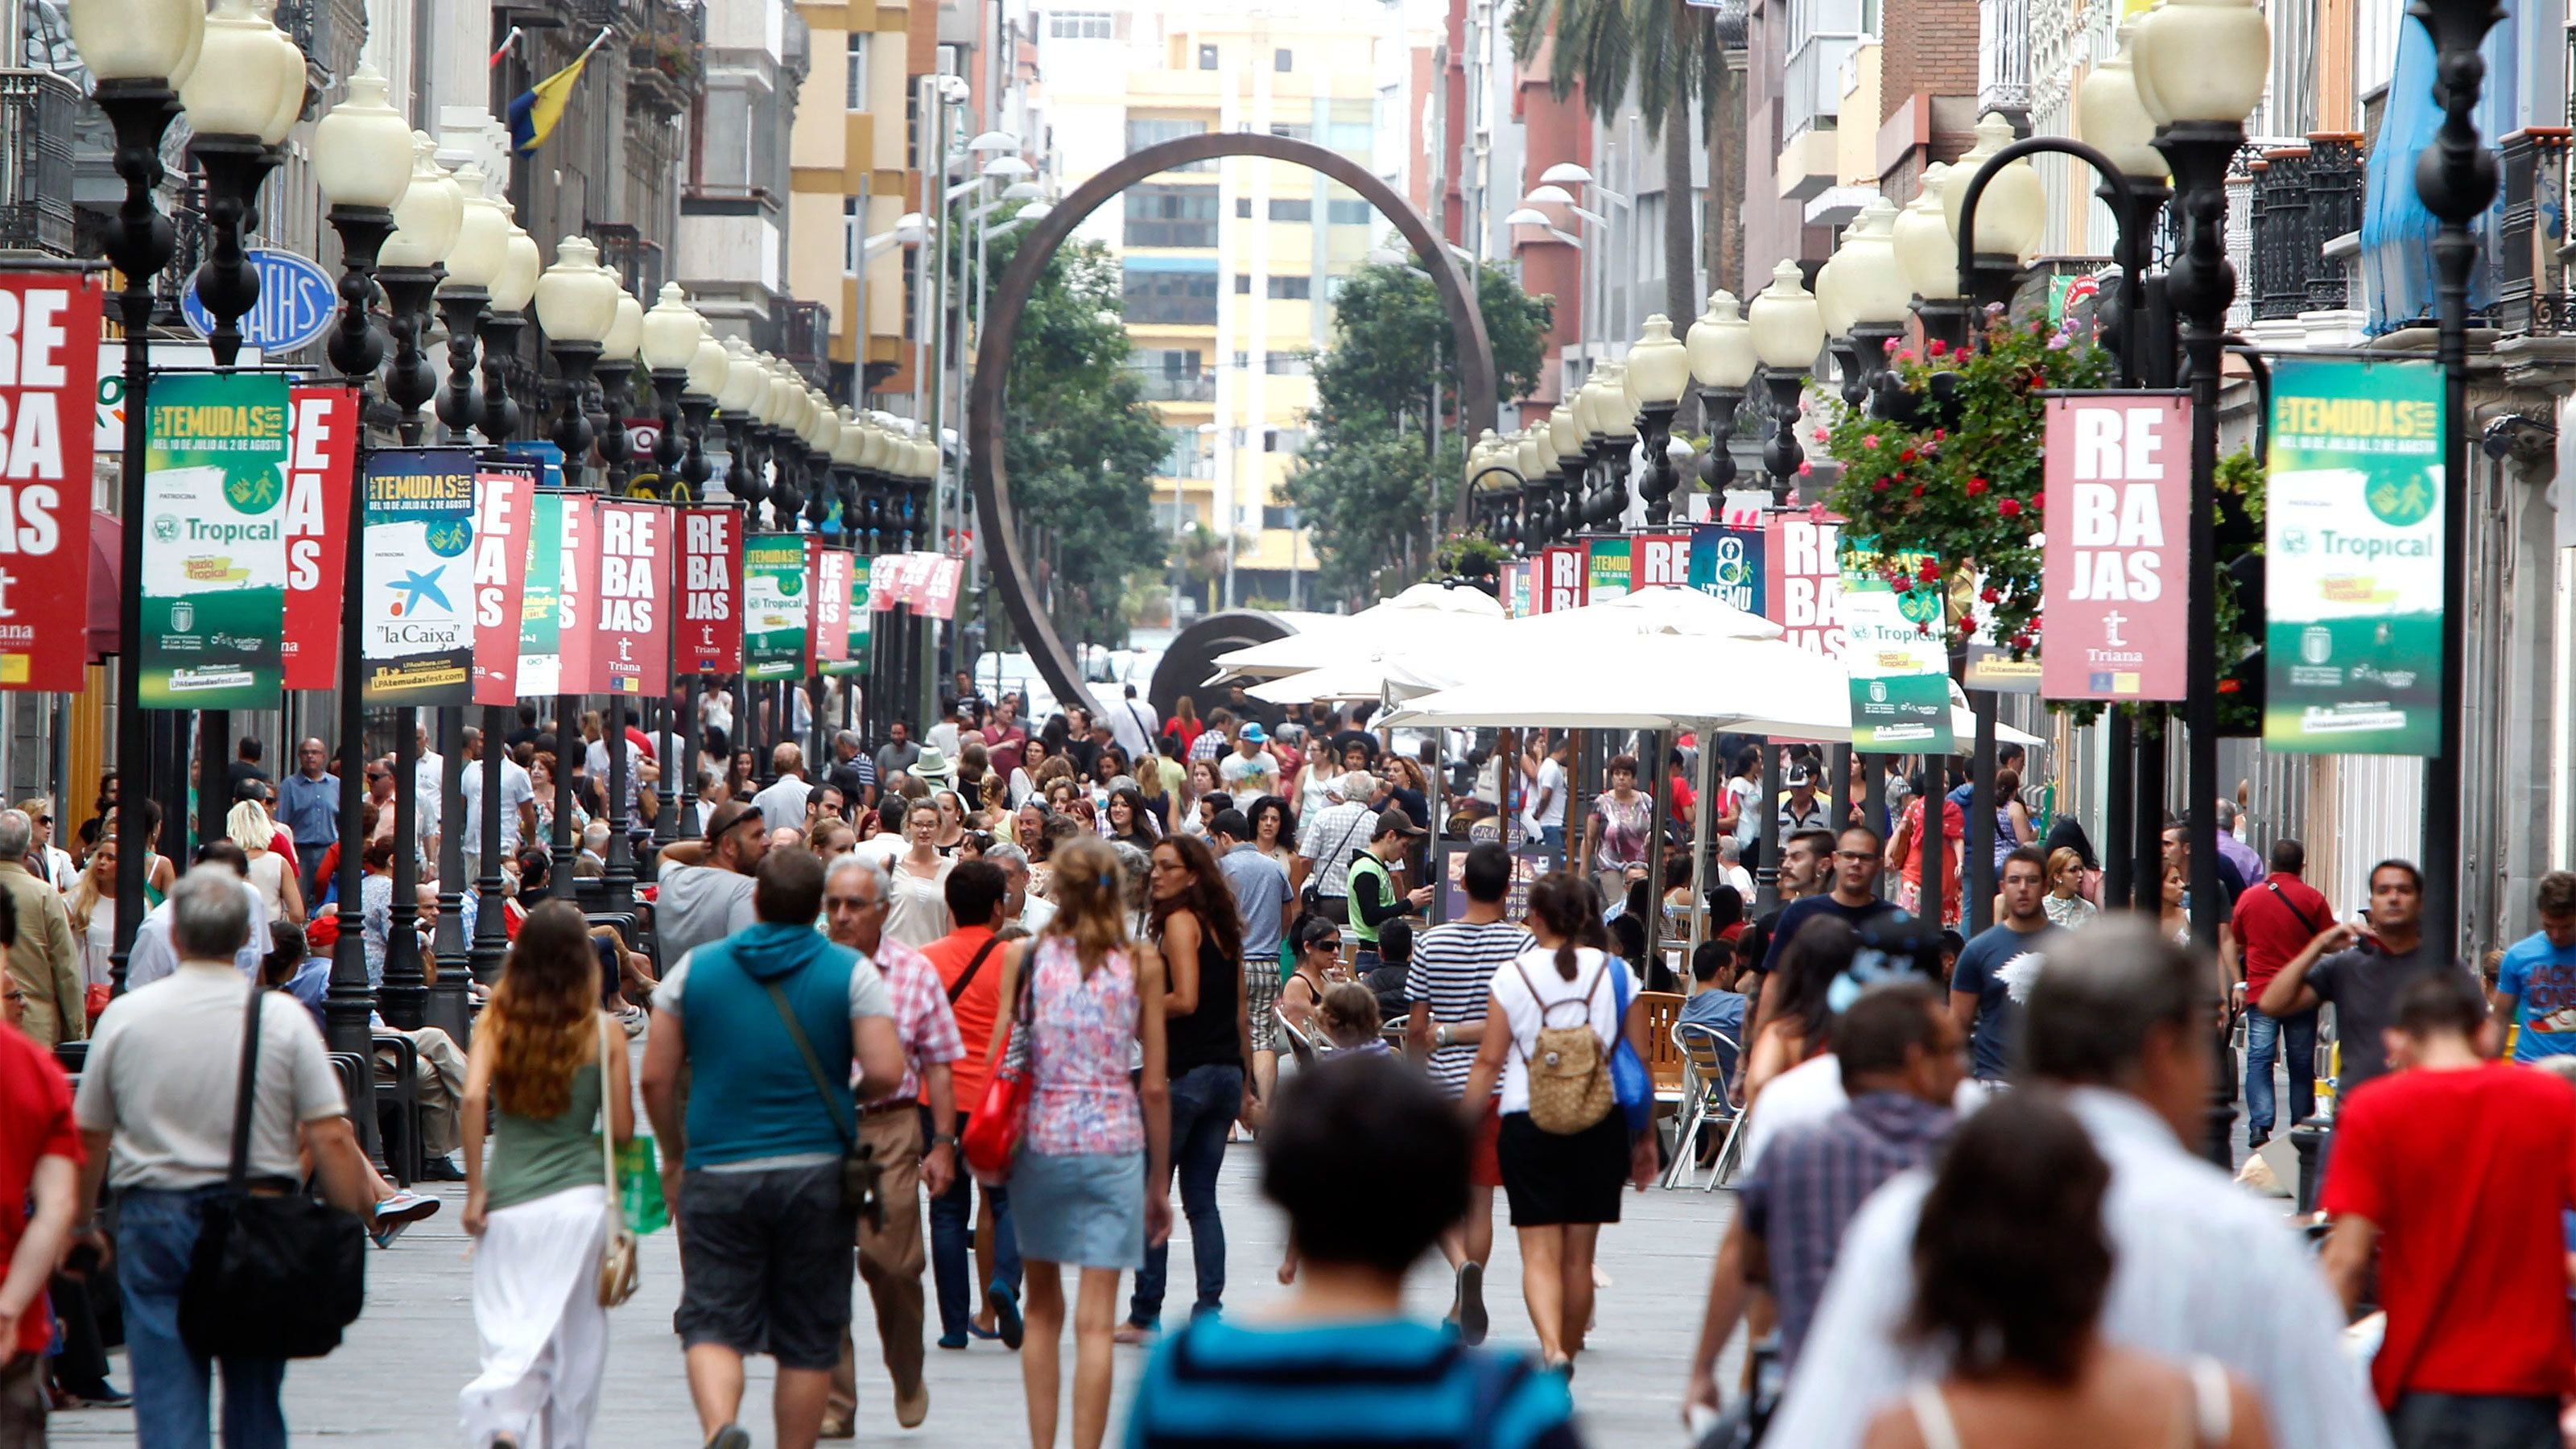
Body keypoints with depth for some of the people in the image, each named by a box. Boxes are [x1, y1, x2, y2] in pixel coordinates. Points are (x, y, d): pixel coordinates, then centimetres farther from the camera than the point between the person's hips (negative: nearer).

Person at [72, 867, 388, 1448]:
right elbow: (331, 1139, -8)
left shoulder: (125, 1015, -1)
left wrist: (80, 1227, 20)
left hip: (156, 1218, -1)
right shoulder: (284, 1020, -4)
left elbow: (88, 1139, 6)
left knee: (168, 1399, -2)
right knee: (255, 1395, 14)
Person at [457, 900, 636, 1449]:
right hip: (580, 1197, -1)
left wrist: (475, 1190, -5)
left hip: (508, 1203, 1)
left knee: (510, 1339, -1)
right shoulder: (604, 1031, 0)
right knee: (575, 1344, 12)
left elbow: (474, 1098, -11)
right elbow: (622, 1130, 0)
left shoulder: (496, 1022, 2)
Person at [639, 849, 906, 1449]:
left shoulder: (695, 968, 4)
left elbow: (655, 1078, 2)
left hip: (717, 1174, 0)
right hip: (816, 1173, 0)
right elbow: (886, 1072, -11)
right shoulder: (851, 973, -1)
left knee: (713, 1324, 1)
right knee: (807, 1336, 9)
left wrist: (675, 1155, 17)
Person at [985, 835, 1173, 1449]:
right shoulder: (1141, 964, -1)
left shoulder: (1023, 957, 0)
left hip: (1039, 1139, 2)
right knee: (1096, 1322, -2)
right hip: (1114, 1145, -2)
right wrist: (1159, 1182, 8)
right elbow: (1154, 1086, 0)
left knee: (1042, 1308, 17)